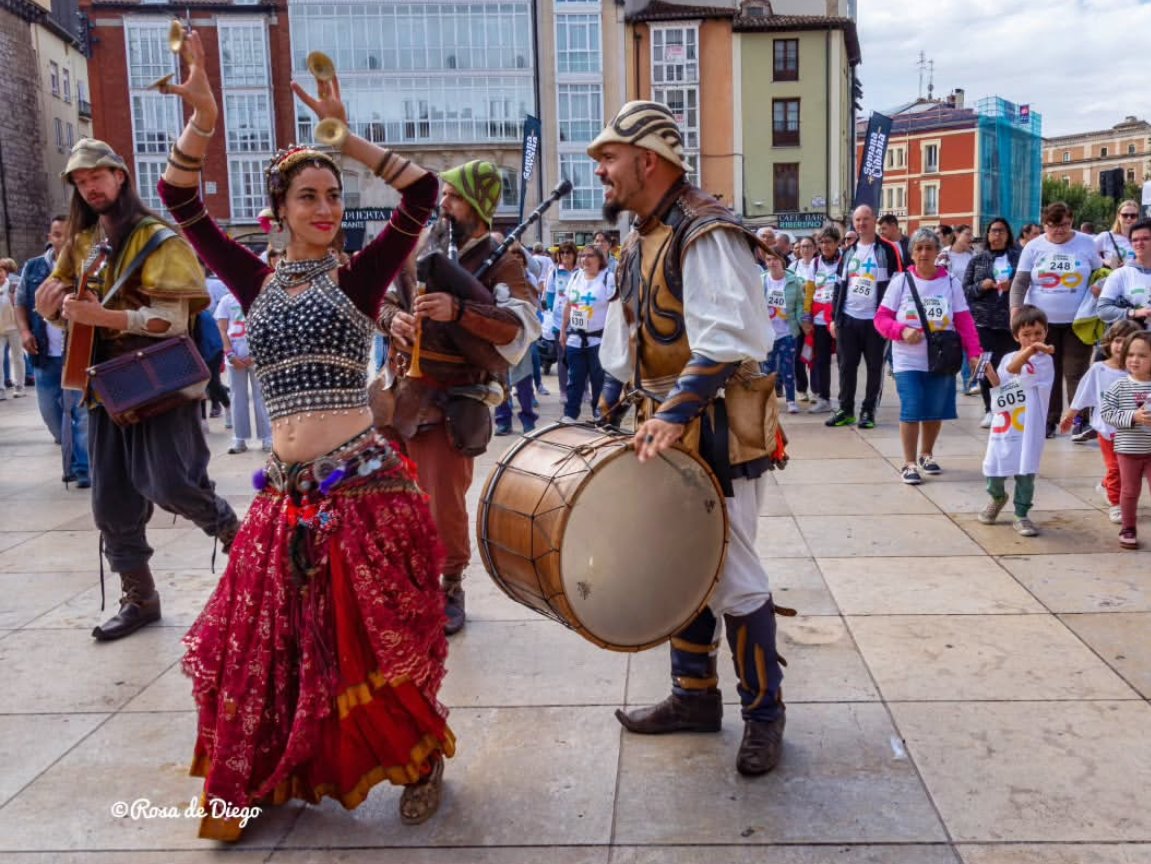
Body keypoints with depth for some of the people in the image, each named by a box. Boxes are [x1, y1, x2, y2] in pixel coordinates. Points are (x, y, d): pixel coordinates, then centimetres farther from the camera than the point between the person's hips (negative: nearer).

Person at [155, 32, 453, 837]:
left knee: (375, 638, 5)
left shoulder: (359, 277, 0)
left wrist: (346, 136, -12)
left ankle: (420, 759, 27)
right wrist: (202, 121, -8)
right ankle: (270, 777, 33)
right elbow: (183, 203, 4)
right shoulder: (257, 282, 9)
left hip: (362, 485, -4)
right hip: (287, 491, 4)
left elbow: (422, 193, -10)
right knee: (271, 639, 12)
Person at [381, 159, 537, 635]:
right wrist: (393, 317, -9)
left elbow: (523, 326, -22)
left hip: (452, 401, -5)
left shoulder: (500, 262, -7)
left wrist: (458, 311, -33)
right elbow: (382, 298, 14)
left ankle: (449, 590, 21)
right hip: (401, 391, 5)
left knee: (445, 503, 1)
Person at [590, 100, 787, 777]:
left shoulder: (704, 232, -16)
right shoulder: (641, 242, 14)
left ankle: (765, 714, 15)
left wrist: (675, 414, -31)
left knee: (734, 575, -1)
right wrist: (644, 412, 14)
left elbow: (724, 338, -27)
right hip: (665, 425, 9)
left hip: (717, 428, -9)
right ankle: (695, 695, 30)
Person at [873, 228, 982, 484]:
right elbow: (881, 318, -1)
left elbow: (964, 322, 1)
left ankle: (926, 454, 33)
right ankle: (910, 463, 2)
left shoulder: (951, 283, 1)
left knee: (935, 410, 10)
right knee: (911, 410, -10)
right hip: (908, 360, -2)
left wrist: (974, 353, -9)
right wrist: (902, 331, -19)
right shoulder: (900, 281, -2)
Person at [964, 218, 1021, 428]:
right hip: (983, 320, 1)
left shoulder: (1018, 257, 7)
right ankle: (989, 411, 6)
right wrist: (981, 286, -8)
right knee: (986, 366, -5)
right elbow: (964, 290, 10)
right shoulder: (978, 260, 11)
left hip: (1010, 320, -1)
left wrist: (1013, 285, -12)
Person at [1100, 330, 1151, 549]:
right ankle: (1128, 529, 25)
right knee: (1129, 490, 11)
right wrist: (1132, 417, -20)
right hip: (1128, 449, 0)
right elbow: (1107, 413, -8)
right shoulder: (1119, 386, -5)